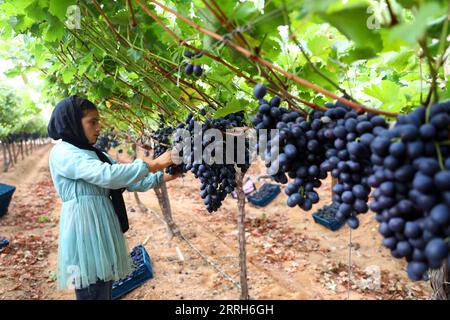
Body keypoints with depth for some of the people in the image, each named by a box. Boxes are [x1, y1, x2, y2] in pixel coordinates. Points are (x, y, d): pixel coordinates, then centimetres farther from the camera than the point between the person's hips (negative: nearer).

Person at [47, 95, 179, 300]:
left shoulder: (94, 154, 15)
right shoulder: (63, 152, -12)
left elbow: (126, 181, 12)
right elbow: (107, 176, -26)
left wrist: (161, 177, 1)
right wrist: (152, 165, -22)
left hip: (101, 227, 9)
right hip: (84, 228, -9)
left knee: (104, 290, 16)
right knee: (93, 292, -1)